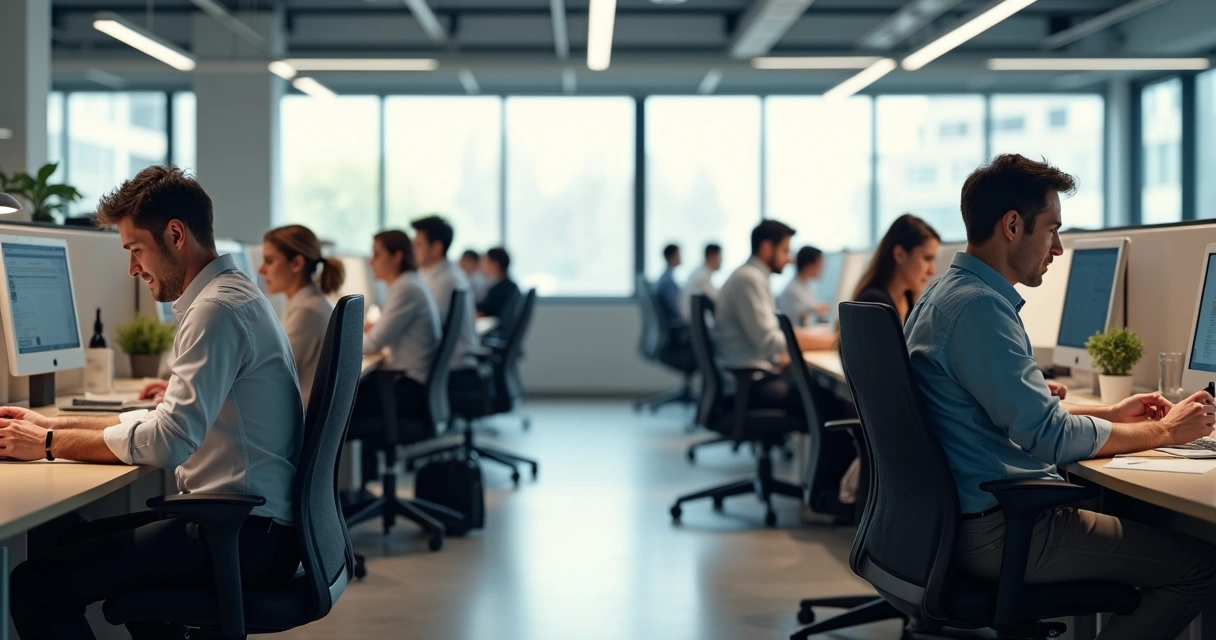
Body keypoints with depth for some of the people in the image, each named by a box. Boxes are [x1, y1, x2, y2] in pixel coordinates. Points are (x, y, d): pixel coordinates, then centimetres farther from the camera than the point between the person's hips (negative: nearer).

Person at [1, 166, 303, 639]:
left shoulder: (219, 308, -17)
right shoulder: (233, 294, 16)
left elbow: (168, 442, -24)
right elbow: (177, 423, 21)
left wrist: (48, 444, -13)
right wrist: (56, 425, 14)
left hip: (245, 536, -11)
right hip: (254, 521, 11)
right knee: (80, 540, 29)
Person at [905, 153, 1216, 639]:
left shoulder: (949, 292, 14)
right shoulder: (979, 306, -19)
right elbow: (1050, 435, -20)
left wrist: (1109, 414, 19)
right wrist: (1162, 431, -7)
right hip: (996, 532, -11)